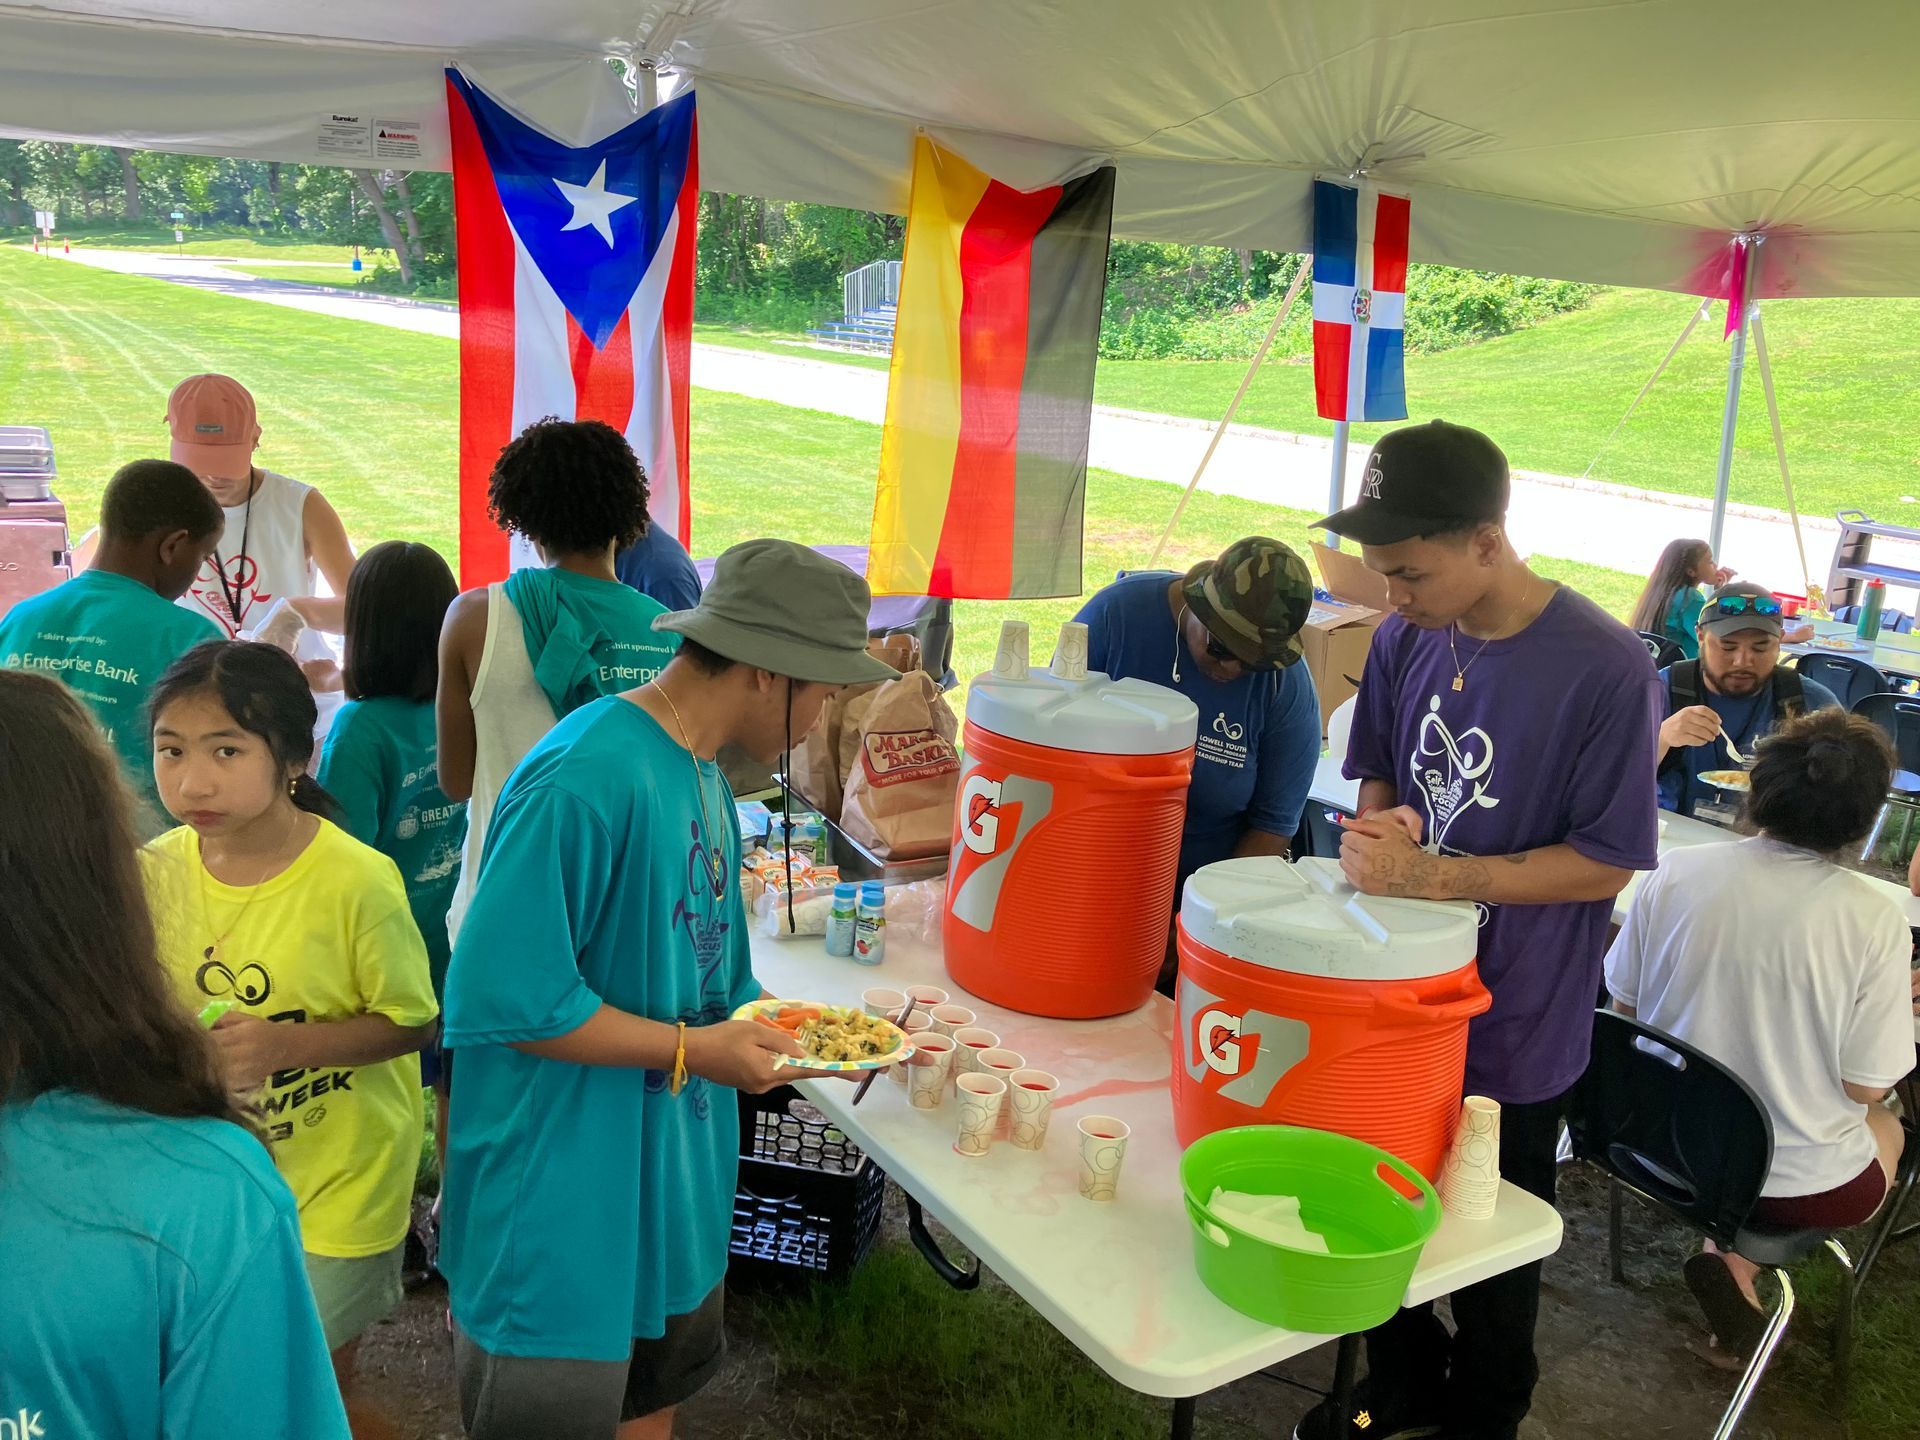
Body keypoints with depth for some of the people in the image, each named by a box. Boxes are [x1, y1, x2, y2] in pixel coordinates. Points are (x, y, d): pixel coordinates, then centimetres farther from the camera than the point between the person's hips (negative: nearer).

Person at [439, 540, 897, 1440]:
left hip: (674, 1188, 9)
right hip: (563, 1211, -9)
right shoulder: (584, 780, -26)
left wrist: (776, 1025, 2)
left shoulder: (701, 772, 4)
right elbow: (504, 996, -26)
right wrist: (691, 1050, -22)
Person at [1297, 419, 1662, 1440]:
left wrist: (1433, 875, -28)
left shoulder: (1606, 669, -22)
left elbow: (1605, 863, -18)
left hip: (1513, 1020, -4)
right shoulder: (1406, 638, -5)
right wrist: (1375, 832, -16)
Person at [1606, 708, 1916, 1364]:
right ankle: (1737, 1257, 7)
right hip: (1798, 1184, -4)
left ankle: (1726, 1248, 9)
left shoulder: (1676, 872, -14)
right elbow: (1865, 1086, -13)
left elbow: (1623, 1004, -2)